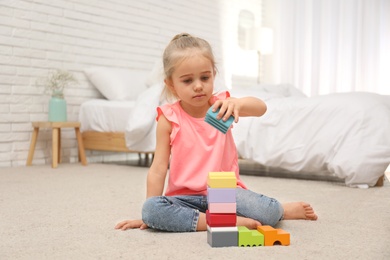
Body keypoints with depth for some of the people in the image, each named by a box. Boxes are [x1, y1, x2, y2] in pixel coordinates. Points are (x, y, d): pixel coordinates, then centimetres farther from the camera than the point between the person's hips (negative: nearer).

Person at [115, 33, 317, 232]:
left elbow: (260, 108, -15)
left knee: (268, 212, -27)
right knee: (151, 210, -31)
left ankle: (284, 210, 12)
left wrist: (238, 103, -38)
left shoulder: (221, 105, 2)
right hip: (185, 196, 0)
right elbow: (158, 168, -3)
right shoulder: (169, 118, -4)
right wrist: (149, 214, -5)